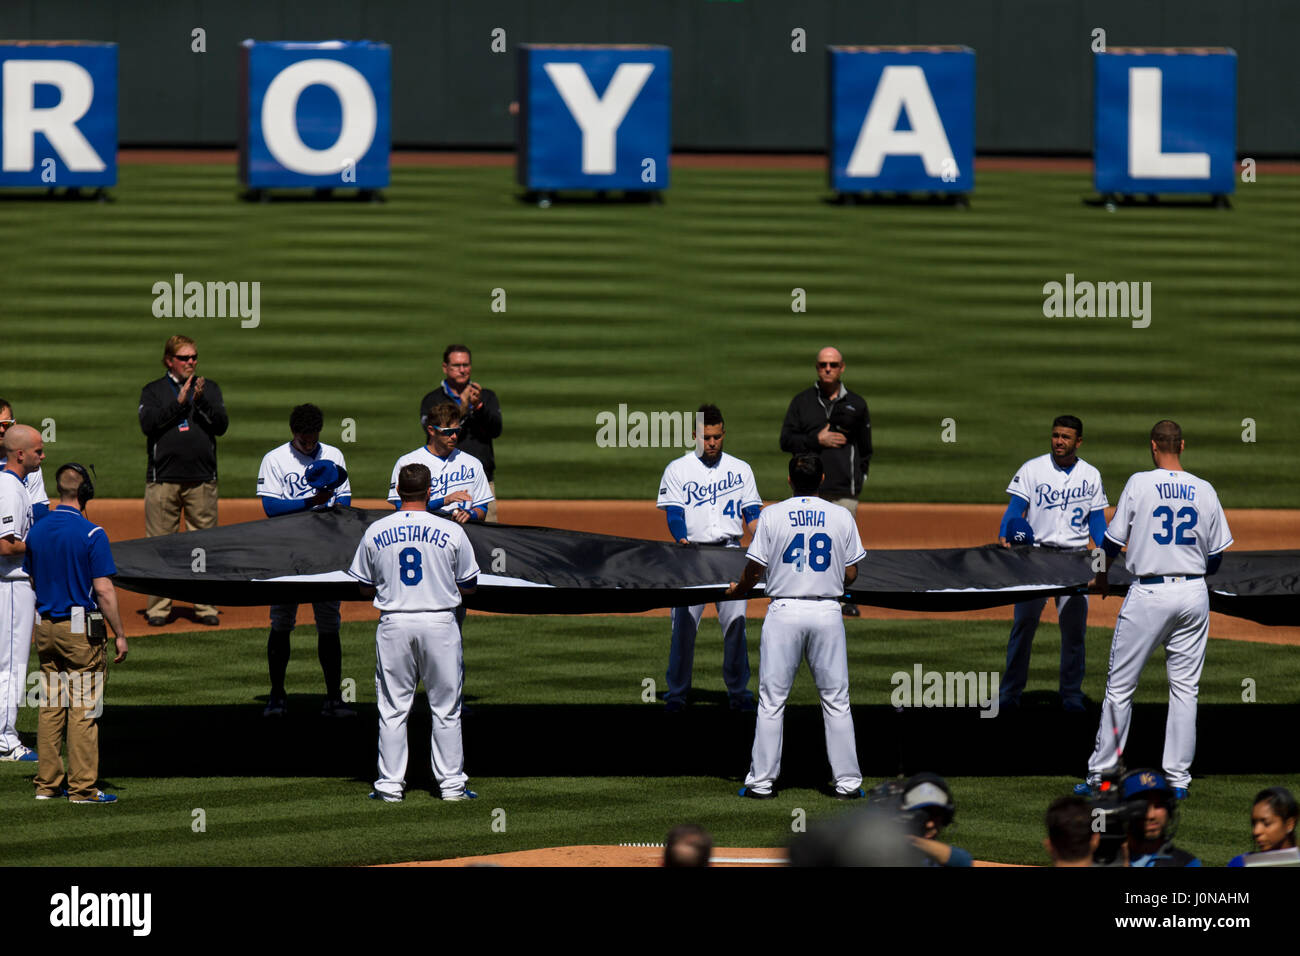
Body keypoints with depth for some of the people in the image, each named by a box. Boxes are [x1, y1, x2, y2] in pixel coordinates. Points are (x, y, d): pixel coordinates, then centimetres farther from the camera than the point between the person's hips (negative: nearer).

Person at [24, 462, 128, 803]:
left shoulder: (37, 531, 5)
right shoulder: (91, 534, -14)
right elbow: (103, 590, -15)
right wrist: (119, 634, -9)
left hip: (45, 629, 6)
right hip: (81, 629, -6)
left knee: (50, 707, 11)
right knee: (83, 710, -2)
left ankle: (48, 783, 14)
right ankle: (82, 787, -1)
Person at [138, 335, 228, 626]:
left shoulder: (209, 389, 13)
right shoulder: (153, 391, 8)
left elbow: (221, 425, 1)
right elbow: (147, 424, -9)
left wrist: (201, 401, -12)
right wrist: (179, 401, -13)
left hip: (202, 480, 1)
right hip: (163, 479, -1)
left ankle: (205, 606, 9)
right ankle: (159, 606, 5)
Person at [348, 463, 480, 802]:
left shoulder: (375, 532, -1)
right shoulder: (452, 532, -5)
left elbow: (365, 588, 7)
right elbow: (469, 585, 3)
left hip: (394, 624, 1)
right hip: (439, 622, -1)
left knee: (392, 709, 7)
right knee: (446, 709, 7)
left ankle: (391, 784, 6)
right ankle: (451, 783, 8)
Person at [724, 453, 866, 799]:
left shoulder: (773, 515, -3)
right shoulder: (842, 517, 2)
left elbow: (755, 568, -1)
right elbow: (851, 575, 4)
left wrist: (737, 590, 19)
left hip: (784, 613, -1)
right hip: (827, 612, 1)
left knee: (771, 701, 4)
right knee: (836, 701, 7)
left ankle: (762, 781, 4)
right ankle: (847, 781, 6)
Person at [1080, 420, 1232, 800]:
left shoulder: (1139, 484, -6)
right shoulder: (1206, 491, 3)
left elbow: (1114, 540, 1)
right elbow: (1216, 557, 8)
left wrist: (1101, 577, 19)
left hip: (1148, 594, -3)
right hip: (1194, 595, 3)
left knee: (1120, 686, 4)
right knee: (1184, 688, 9)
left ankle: (1101, 774, 6)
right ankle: (1178, 778, 7)